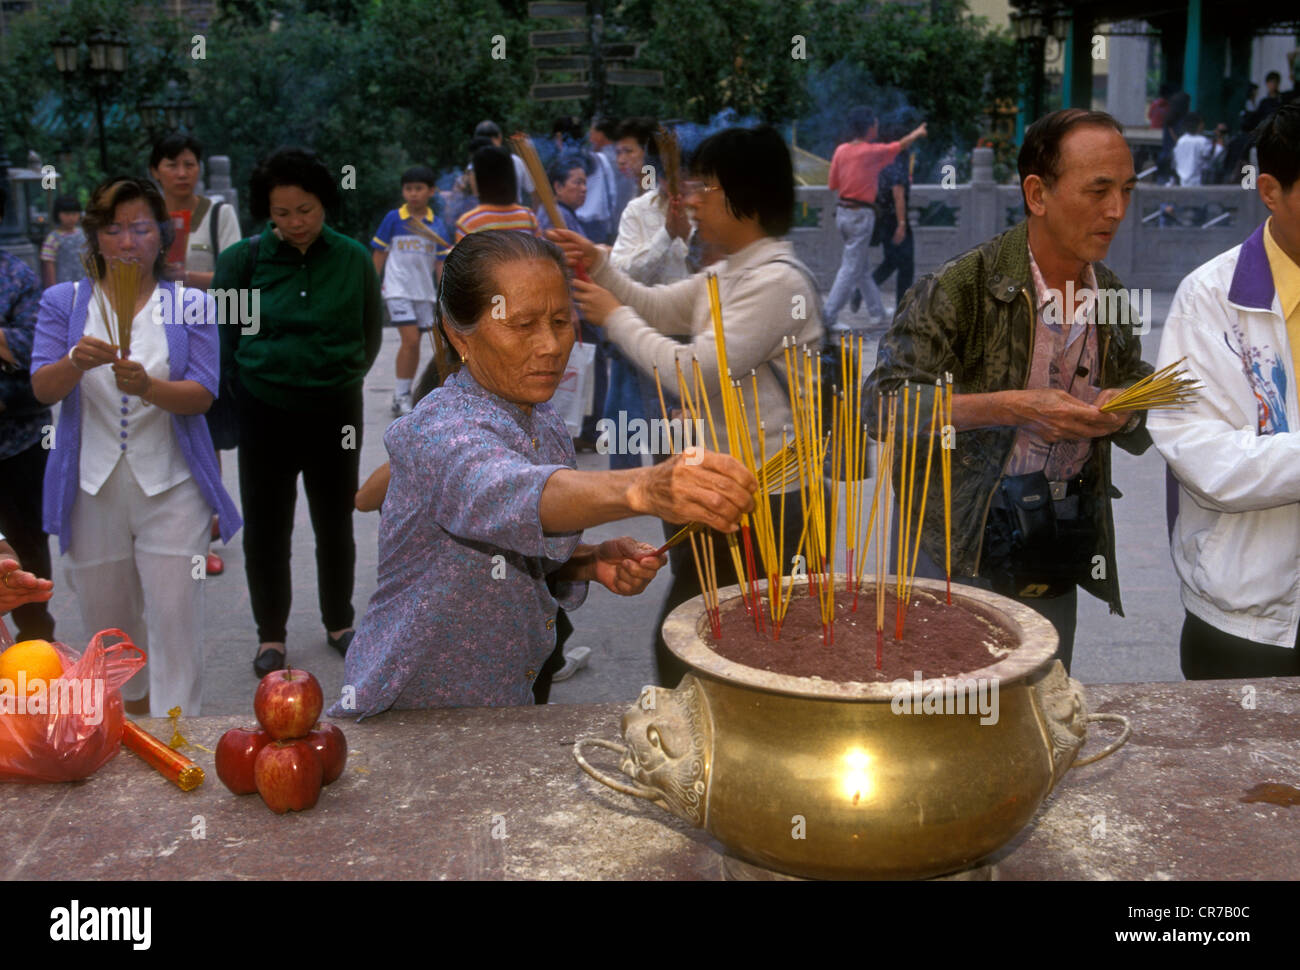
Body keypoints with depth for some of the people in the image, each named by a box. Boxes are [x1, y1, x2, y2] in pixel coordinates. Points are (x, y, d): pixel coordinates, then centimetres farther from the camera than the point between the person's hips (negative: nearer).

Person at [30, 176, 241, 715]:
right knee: (107, 622, 14)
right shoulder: (63, 302, 5)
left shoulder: (191, 305, 2)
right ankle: (133, 706, 37)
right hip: (92, 486, 2)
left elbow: (202, 395, -8)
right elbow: (42, 389, -5)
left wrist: (146, 386, -29)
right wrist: (77, 362, -28)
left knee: (176, 620, -7)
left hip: (170, 487, -2)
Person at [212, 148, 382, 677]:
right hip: (265, 411, -1)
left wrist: (342, 372, 2)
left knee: (335, 523, 14)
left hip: (335, 410, 1)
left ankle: (339, 623, 32)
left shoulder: (353, 259, -6)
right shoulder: (245, 259, -9)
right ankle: (270, 634, 24)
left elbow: (370, 331, 7)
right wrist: (253, 372, -1)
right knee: (266, 527, 8)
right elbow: (220, 332, 0)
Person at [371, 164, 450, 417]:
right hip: (398, 289, -3)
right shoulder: (393, 219, -2)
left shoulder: (436, 225, 3)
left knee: (413, 344, 8)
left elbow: (441, 263, 7)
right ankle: (401, 397, -6)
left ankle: (402, 395, 22)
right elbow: (379, 252, 5)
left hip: (425, 292, 3)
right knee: (411, 340, -15)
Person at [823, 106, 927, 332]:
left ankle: (877, 313, 23)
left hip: (842, 211, 7)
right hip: (861, 214, -7)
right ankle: (829, 316, -9)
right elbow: (900, 145, 7)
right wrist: (917, 134, 25)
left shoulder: (841, 150, 2)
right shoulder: (873, 152, -11)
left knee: (863, 268, 15)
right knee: (851, 269, -5)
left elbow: (832, 184, 7)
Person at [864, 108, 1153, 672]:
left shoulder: (1112, 298, 8)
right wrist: (1012, 407, -24)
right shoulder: (963, 287, -12)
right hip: (964, 551, -5)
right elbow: (881, 403, -18)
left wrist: (1124, 413, -8)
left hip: (1058, 561, 6)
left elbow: (1142, 437, 17)